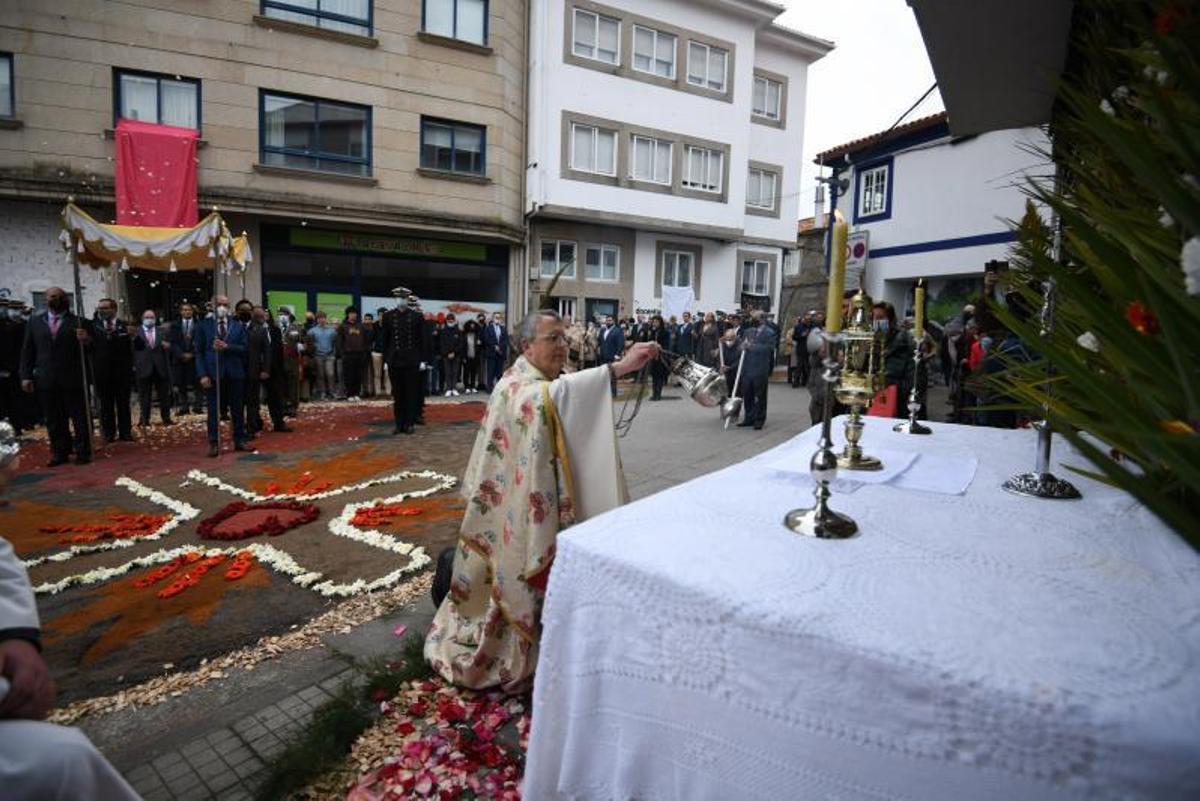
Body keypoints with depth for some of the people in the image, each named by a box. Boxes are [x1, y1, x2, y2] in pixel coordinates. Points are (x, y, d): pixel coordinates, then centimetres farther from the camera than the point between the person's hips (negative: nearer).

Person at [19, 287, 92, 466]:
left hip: (73, 379, -3)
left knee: (80, 418, 3)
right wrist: (26, 376, 4)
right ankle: (60, 453, 18)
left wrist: (86, 341, -25)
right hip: (46, 381, 3)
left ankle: (82, 453, 11)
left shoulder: (79, 322, 2)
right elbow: (27, 351, 11)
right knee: (54, 421, 9)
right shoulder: (35, 321, 11)